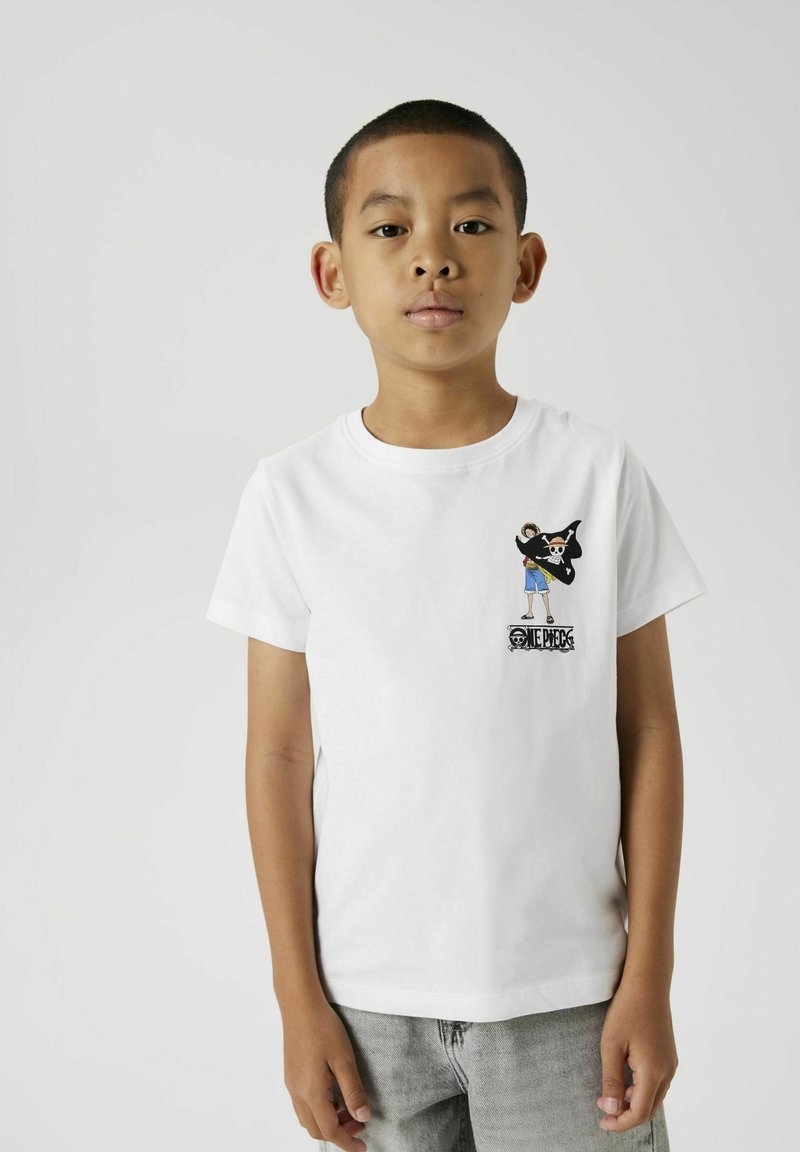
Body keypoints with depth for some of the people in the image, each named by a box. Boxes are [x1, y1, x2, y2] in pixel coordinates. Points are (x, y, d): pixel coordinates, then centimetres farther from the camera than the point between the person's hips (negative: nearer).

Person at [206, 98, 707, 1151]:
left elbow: (647, 731, -2)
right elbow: (280, 754, -1)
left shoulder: (598, 472, -5)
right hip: (371, 997, 1)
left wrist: (649, 977, -3)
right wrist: (300, 996, -1)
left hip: (567, 993, 0)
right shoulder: (294, 493, -5)